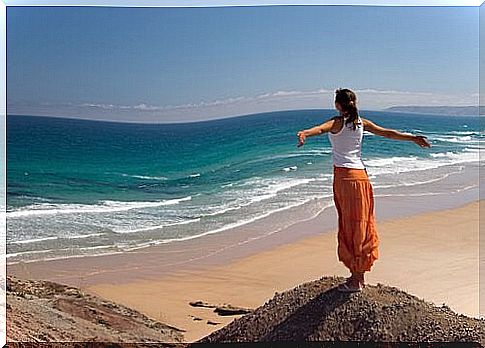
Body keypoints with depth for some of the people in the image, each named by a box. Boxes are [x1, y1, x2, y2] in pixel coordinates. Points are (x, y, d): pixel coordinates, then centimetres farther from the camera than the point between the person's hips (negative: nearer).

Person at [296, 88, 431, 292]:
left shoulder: (338, 122, -7)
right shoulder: (362, 123, 10)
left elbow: (321, 128, -28)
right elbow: (388, 133, 15)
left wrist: (304, 133, -48)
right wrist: (413, 138, 26)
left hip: (344, 175, -6)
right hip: (361, 174, 6)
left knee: (350, 225, -2)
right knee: (361, 225, 11)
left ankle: (356, 280, 3)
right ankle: (359, 275, 21)